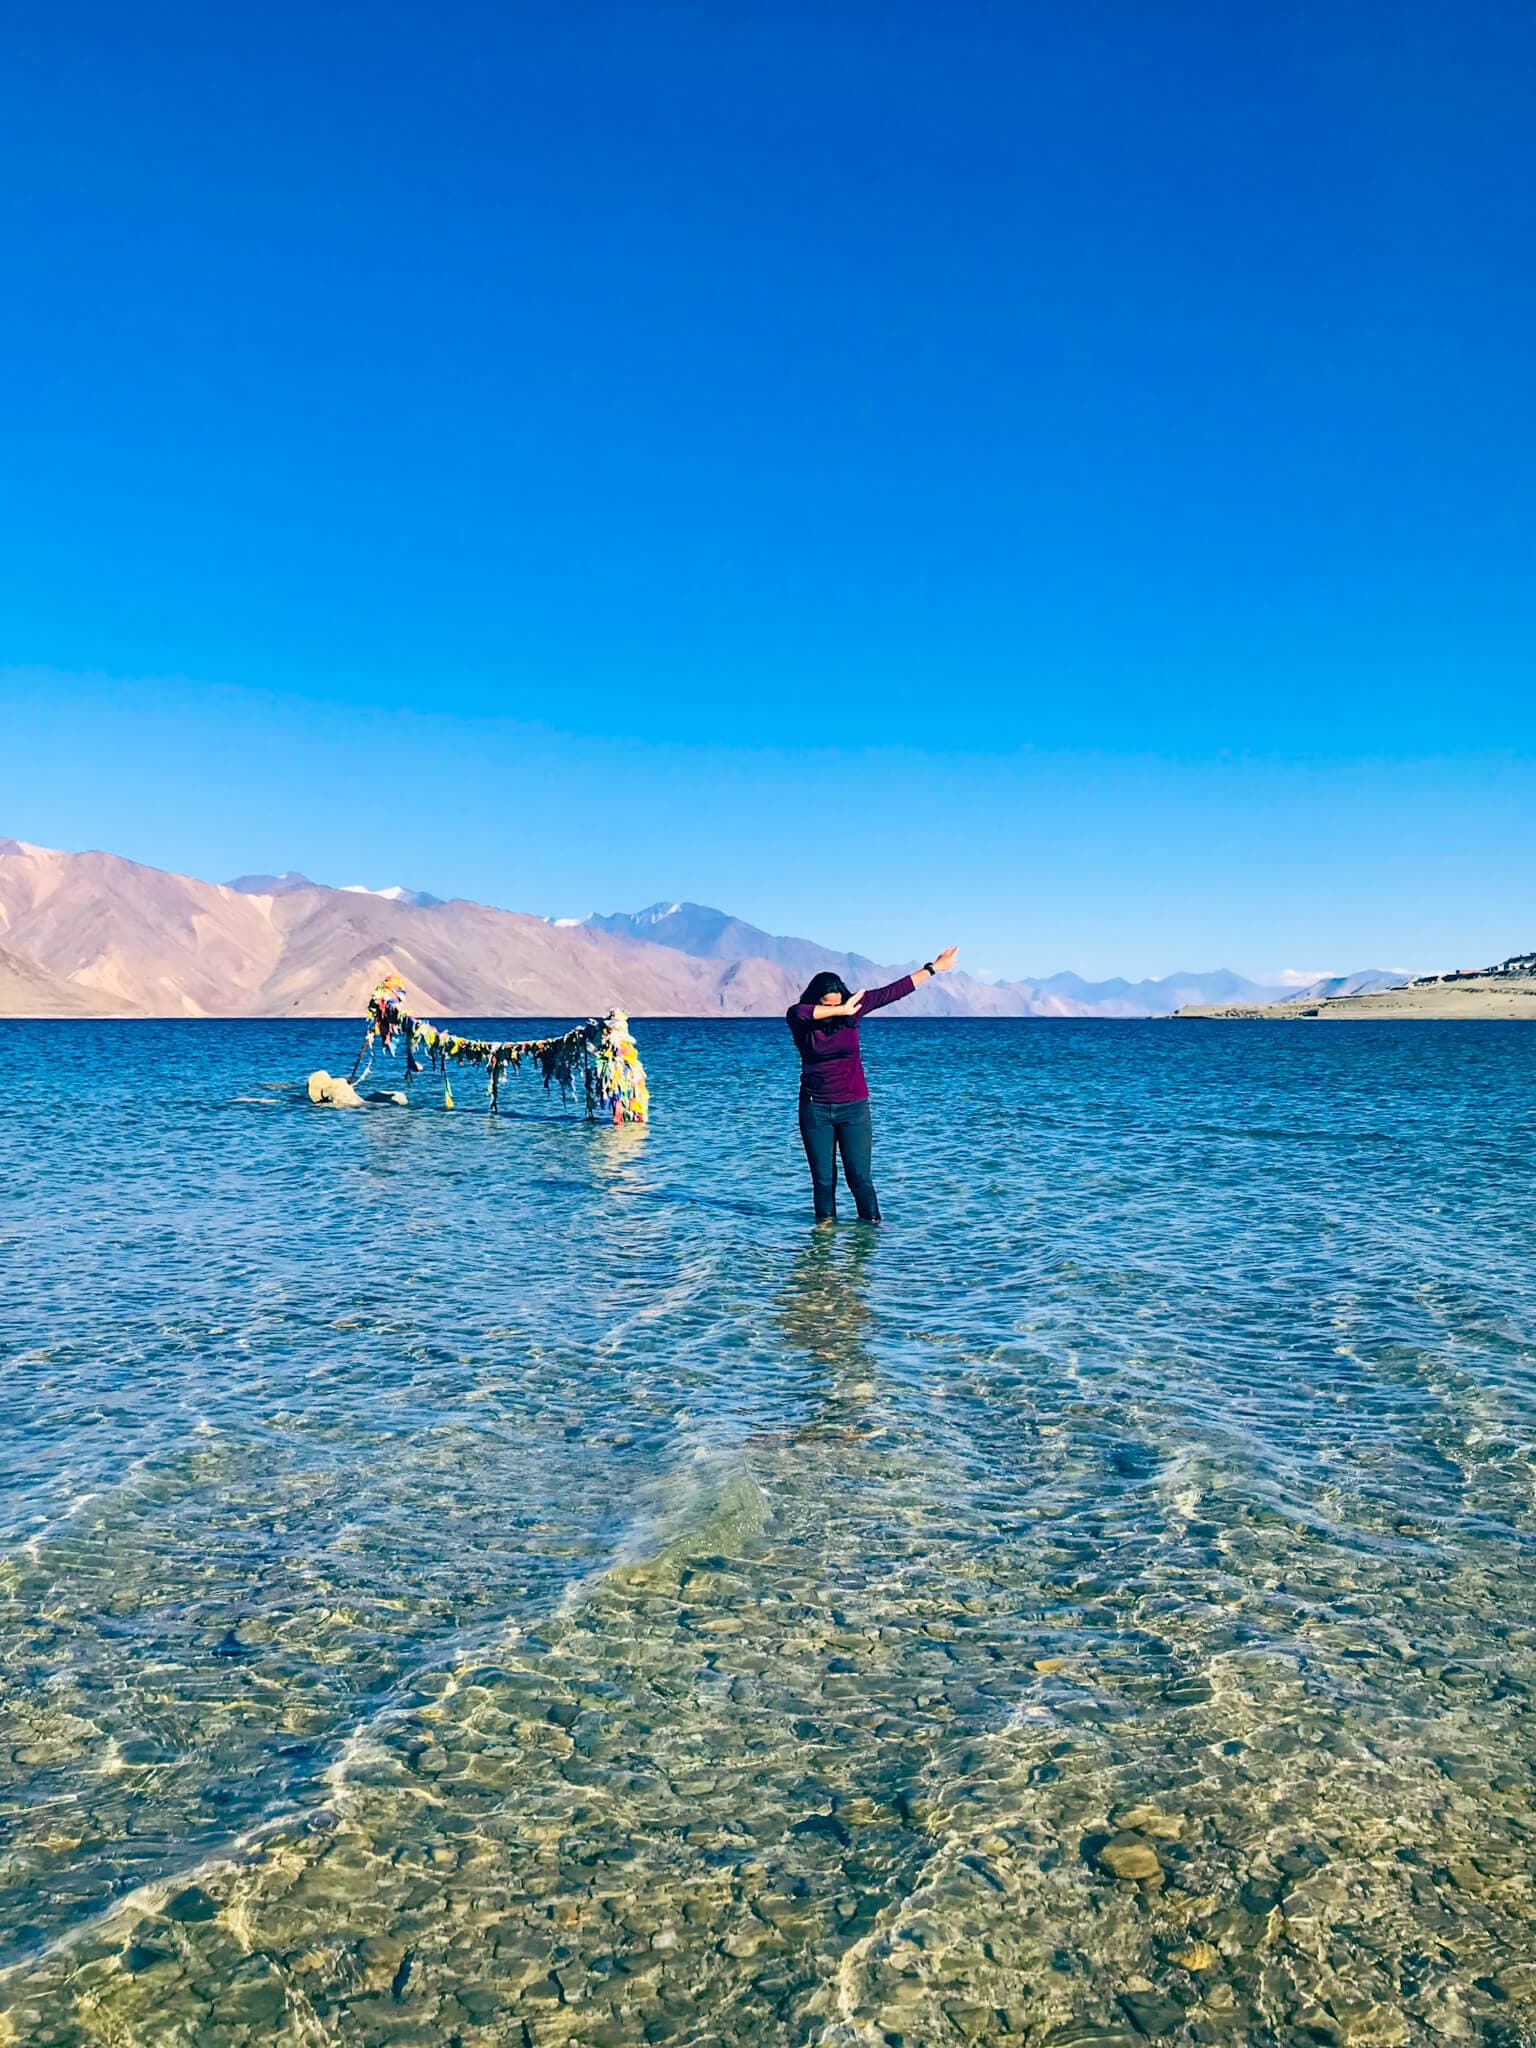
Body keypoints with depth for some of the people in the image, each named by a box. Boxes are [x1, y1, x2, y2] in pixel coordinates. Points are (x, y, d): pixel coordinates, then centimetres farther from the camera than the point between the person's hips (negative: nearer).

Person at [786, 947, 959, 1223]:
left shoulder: (851, 1008, -3)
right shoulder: (802, 1022, -7)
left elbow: (893, 992, 1)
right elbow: (794, 1012, -32)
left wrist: (932, 968, 4)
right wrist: (840, 1011, -32)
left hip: (853, 1106, 0)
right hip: (815, 1107, 0)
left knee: (859, 1175, -1)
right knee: (823, 1177, 3)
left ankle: (871, 1222, 8)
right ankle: (825, 1221, 15)